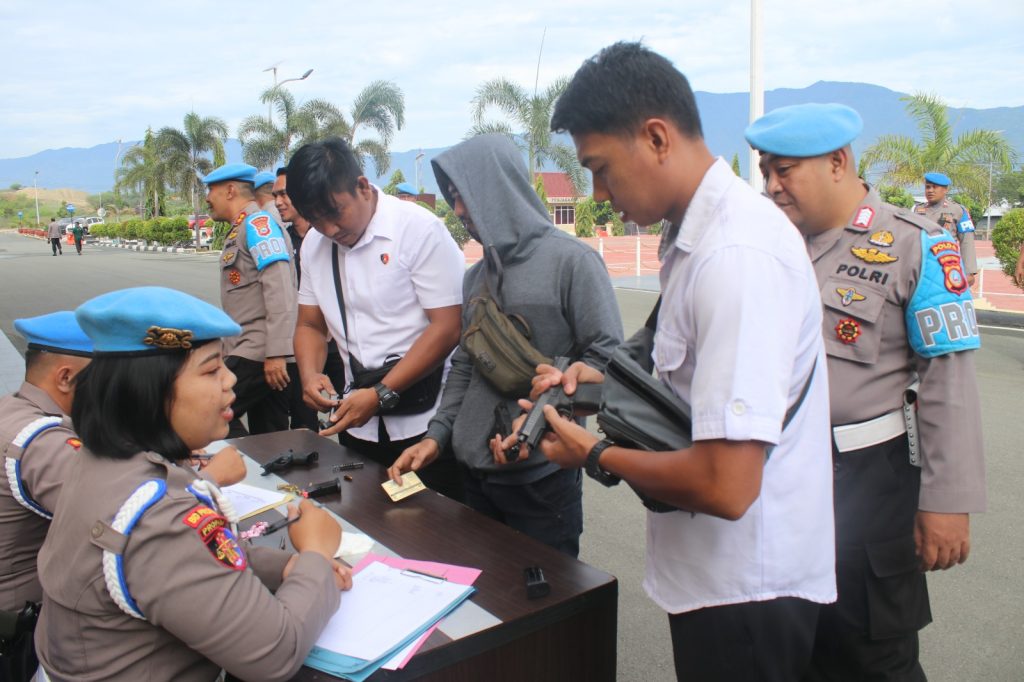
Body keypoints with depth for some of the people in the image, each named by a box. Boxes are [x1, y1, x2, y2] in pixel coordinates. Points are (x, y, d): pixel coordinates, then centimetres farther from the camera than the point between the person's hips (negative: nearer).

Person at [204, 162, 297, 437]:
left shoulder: (258, 222, -8)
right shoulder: (240, 229, 22)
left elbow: (280, 289, -19)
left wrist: (276, 353, -25)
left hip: (260, 352, -10)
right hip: (254, 351, 10)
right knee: (269, 438, 10)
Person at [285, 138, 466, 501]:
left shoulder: (420, 229, -13)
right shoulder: (314, 243, 6)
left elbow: (447, 327, -17)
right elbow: (310, 325, 14)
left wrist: (380, 395, -20)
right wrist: (309, 374, -8)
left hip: (425, 421, -5)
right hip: (357, 420, 6)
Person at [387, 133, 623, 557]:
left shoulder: (571, 261, -9)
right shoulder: (477, 276, 12)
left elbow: (606, 356, -12)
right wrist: (437, 434, 6)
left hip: (543, 474, -6)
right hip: (475, 470, 6)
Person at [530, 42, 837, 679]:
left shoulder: (736, 255, -27)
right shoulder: (701, 230, 4)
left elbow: (726, 486, -30)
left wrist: (596, 455, -15)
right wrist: (607, 381, 4)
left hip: (745, 584, -9)